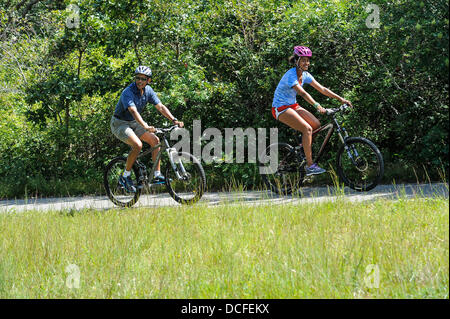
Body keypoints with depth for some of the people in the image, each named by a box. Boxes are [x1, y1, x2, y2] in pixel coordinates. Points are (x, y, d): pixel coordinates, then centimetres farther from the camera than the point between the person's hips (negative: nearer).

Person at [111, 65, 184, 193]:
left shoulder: (148, 90, -4)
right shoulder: (128, 92, -26)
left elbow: (160, 107, -6)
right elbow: (133, 111, -40)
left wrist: (174, 120, -19)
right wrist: (145, 127, -54)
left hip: (133, 123, 7)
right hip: (119, 124, -7)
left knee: (155, 140, -10)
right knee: (137, 145, -28)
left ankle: (157, 174, -4)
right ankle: (125, 176, -12)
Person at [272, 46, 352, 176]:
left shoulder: (305, 75, 2)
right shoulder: (291, 75, -23)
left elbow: (322, 89, 2)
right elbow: (303, 93, -37)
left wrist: (341, 99, -6)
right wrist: (317, 106, -49)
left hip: (293, 106, 8)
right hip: (281, 108, -8)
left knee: (316, 125, -7)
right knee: (307, 128, -23)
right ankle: (310, 166, -22)